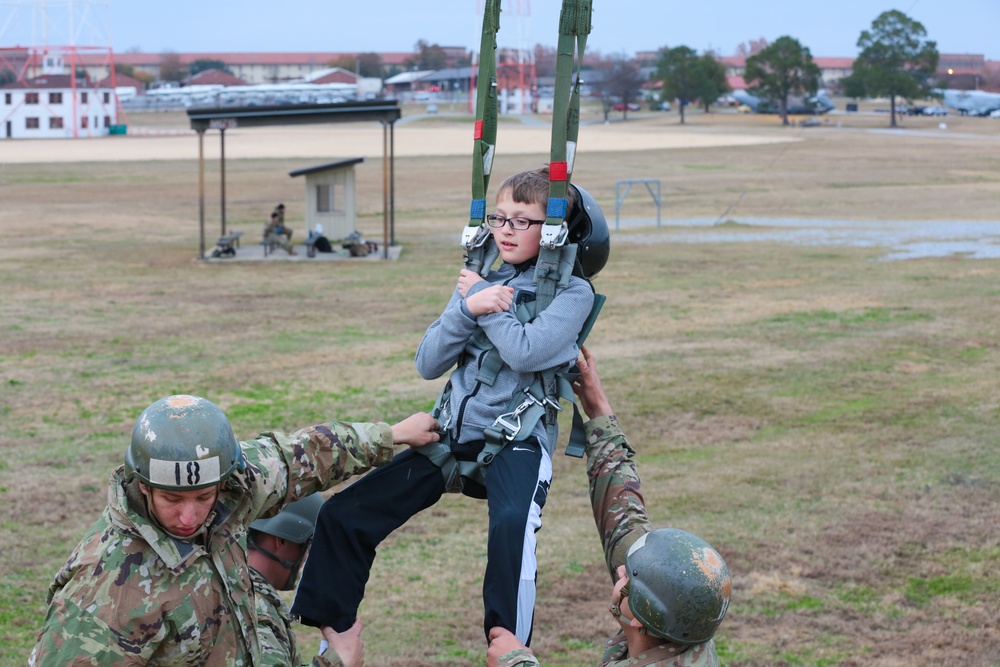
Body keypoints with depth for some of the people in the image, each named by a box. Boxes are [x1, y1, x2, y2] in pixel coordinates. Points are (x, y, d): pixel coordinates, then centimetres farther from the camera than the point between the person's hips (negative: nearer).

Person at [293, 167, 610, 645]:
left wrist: (480, 297, -7)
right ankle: (332, 638, 14)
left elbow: (525, 352, -20)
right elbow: (428, 363, 7)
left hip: (516, 440, -6)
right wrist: (467, 307, -9)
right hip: (453, 433, 6)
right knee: (343, 515, 1)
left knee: (512, 525, -38)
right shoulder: (480, 279, 13)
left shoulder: (572, 291, -2)